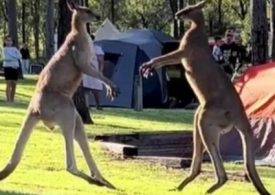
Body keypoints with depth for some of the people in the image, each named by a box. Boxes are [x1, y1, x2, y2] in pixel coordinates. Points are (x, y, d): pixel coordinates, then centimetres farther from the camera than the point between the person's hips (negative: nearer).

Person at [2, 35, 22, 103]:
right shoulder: (4, 49, 1)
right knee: (8, 84, -8)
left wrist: (11, 57, -10)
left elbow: (20, 56, 3)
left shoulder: (14, 49, 15)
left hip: (15, 67, 5)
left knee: (14, 84, 4)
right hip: (8, 67, -5)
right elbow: (5, 58, -14)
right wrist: (15, 57, -8)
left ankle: (12, 100, 10)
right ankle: (8, 100, -9)